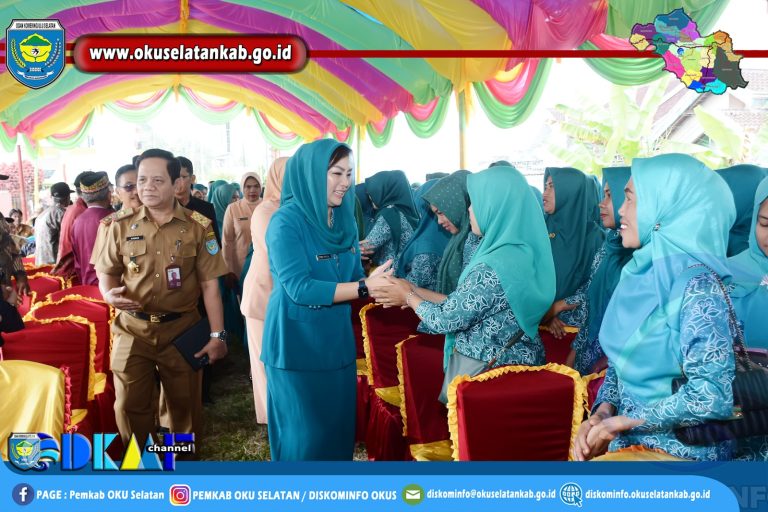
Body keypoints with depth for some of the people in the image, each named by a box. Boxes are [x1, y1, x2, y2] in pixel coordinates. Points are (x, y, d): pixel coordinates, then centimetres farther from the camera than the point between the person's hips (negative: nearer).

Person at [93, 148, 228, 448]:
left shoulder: (198, 227, -5)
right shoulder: (120, 225, -1)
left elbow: (209, 285, -4)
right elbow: (106, 272, 9)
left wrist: (217, 335, -8)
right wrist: (109, 294, -15)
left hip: (181, 329, -1)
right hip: (134, 329, 1)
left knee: (184, 403, 13)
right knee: (130, 405, 10)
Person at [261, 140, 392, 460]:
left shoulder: (344, 220, 5)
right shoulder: (286, 222, -16)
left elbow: (354, 277, 6)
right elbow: (299, 288, -24)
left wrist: (388, 286, -14)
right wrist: (365, 287, -27)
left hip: (336, 339, 7)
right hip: (296, 342, -6)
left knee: (339, 423, 16)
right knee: (305, 432, 6)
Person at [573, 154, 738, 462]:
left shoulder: (698, 286, -17)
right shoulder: (641, 277, 6)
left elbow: (715, 395, -24)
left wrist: (624, 421, -15)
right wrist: (601, 413, -5)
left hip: (680, 450, -6)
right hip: (628, 440, 7)